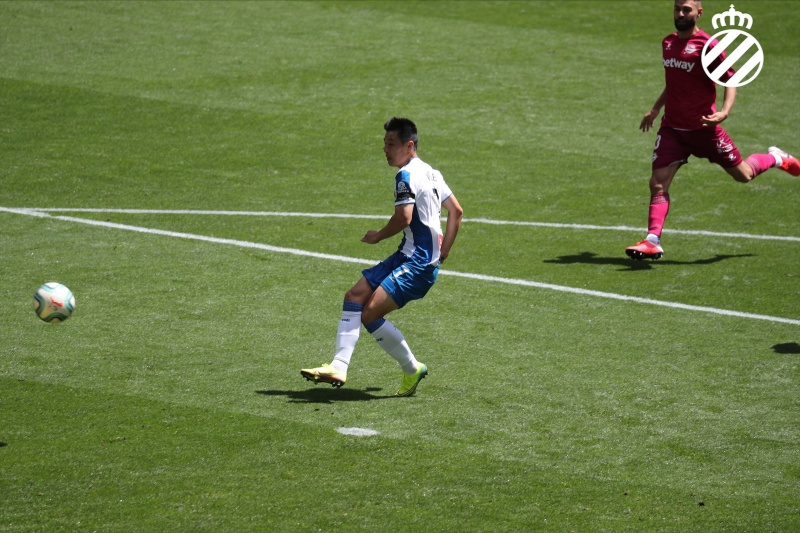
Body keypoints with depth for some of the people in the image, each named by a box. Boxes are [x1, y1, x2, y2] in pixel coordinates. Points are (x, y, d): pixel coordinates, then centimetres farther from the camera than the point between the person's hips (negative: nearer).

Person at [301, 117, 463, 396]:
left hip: (417, 262, -10)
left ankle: (412, 369, 0)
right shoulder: (430, 172, 17)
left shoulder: (407, 175, -13)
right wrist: (442, 253, 21)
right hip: (407, 256, 10)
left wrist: (378, 236, -7)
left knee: (371, 314, -16)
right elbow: (456, 211, 22)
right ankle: (339, 367, -2)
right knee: (354, 296, 4)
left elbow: (404, 217, -24)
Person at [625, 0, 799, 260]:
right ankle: (652, 241, -14)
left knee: (743, 175, 11)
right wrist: (656, 109, 22)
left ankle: (776, 158, 41)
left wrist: (724, 112, -26)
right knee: (658, 184, -12)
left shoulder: (708, 45, -13)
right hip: (672, 128, 5)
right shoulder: (668, 43, 8)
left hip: (703, 128, -5)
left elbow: (730, 81, -11)